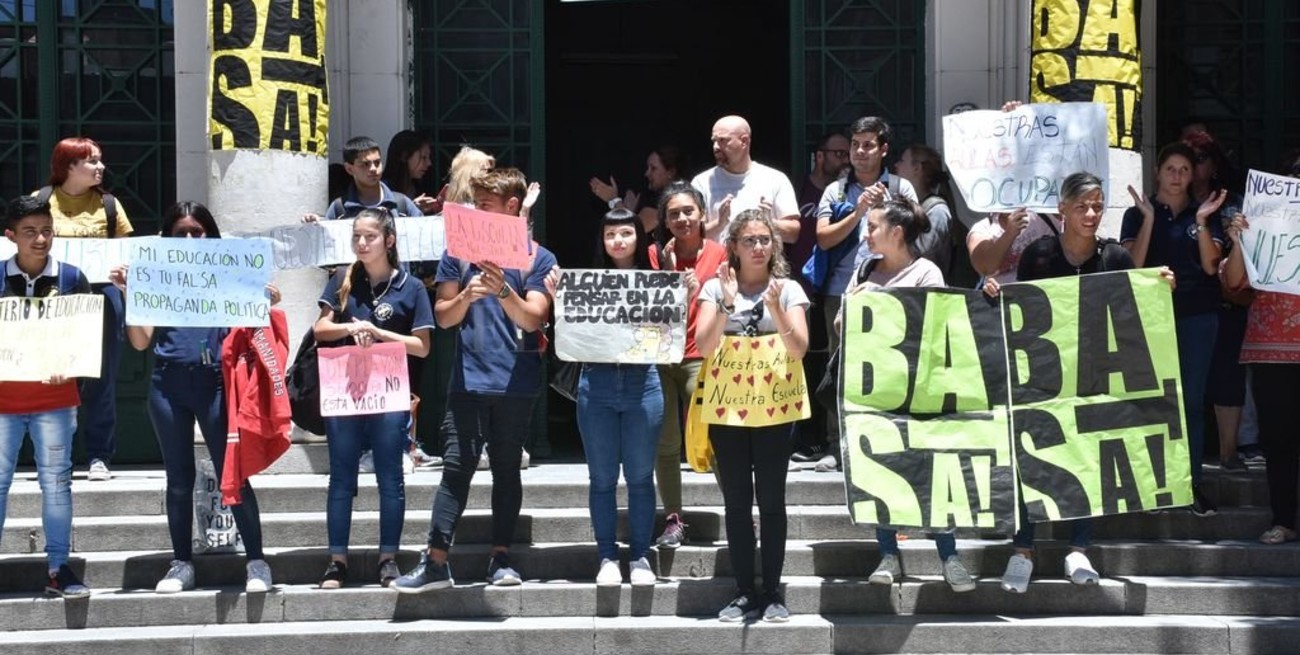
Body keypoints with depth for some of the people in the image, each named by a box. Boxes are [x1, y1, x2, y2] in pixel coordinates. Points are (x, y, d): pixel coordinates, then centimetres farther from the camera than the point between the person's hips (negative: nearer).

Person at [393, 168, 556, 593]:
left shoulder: (538, 258, 3)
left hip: (517, 382, 0)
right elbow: (444, 316, 6)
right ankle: (436, 562, -9)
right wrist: (468, 295, -15)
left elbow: (533, 319, -7)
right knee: (457, 466, -6)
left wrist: (503, 291, -24)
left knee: (507, 469, 7)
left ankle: (501, 557, 13)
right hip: (469, 380, 1)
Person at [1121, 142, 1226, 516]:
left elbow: (1211, 266, -3)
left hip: (1198, 317, 1)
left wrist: (1201, 221, -14)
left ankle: (1192, 484, 5)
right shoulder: (1137, 214, 5)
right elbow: (1134, 264, -9)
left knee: (1192, 400, 2)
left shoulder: (1205, 214, 9)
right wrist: (1149, 217, -15)